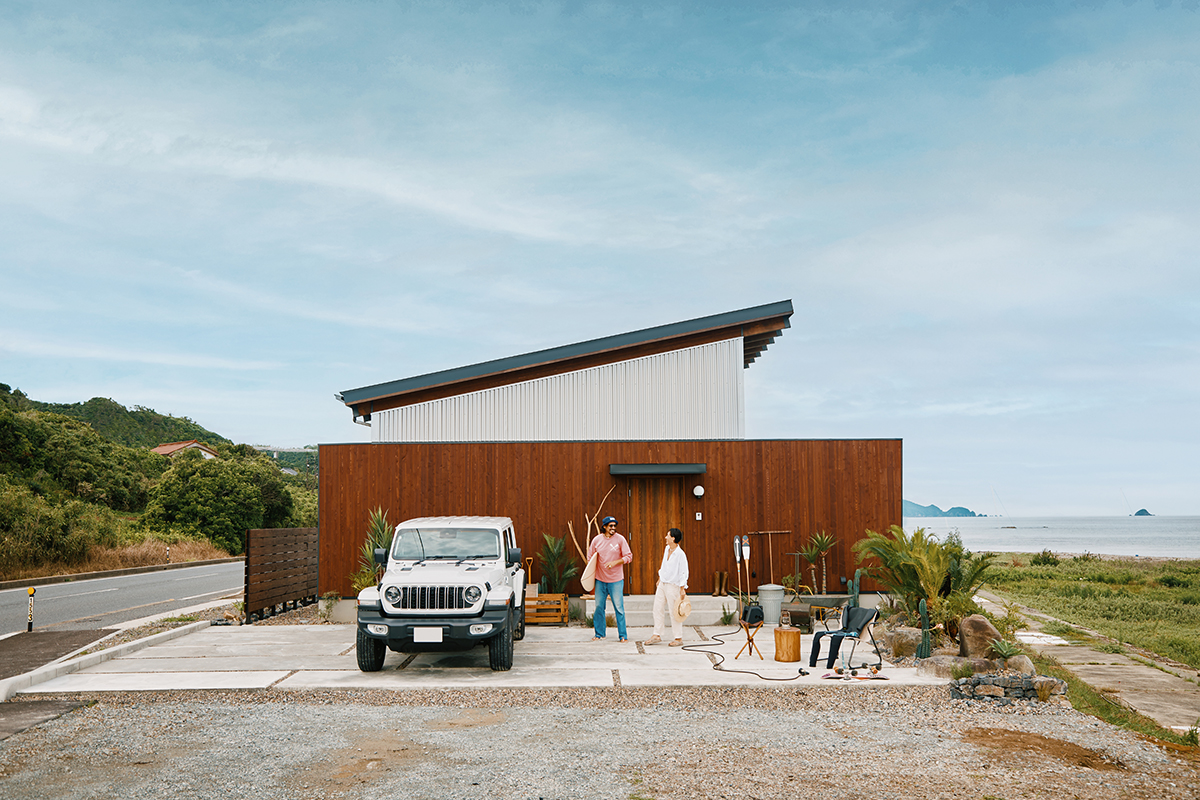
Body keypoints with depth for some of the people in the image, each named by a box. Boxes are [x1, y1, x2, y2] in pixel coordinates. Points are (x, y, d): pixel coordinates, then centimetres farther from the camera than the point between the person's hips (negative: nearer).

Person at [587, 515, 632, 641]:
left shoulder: (620, 539, -4)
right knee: (599, 607, 8)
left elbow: (628, 557, -5)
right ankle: (599, 633, 21)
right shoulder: (597, 540, 3)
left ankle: (622, 635, 5)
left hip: (616, 580, -3)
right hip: (600, 579, 3)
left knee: (619, 607, -2)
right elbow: (590, 558, 12)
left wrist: (614, 562, -18)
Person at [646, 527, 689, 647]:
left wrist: (682, 589, -15)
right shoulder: (666, 549, 6)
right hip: (662, 583, 8)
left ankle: (678, 638, 10)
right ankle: (657, 635, 17)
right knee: (657, 609, 9)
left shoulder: (680, 554, -17)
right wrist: (660, 578, 24)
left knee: (674, 612, -1)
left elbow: (683, 573, -14)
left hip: (673, 586, -8)